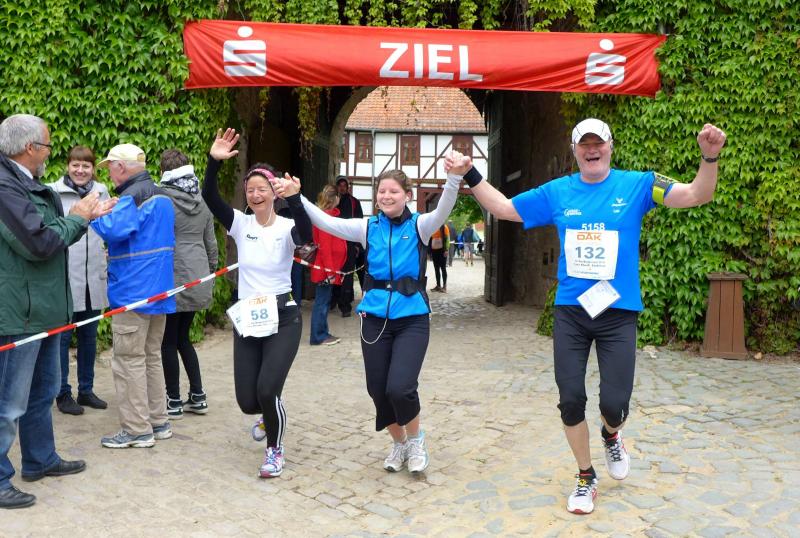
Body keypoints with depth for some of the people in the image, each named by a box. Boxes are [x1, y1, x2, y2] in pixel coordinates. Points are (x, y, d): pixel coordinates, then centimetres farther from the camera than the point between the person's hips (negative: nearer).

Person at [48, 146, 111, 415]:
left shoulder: (101, 192, 7)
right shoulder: (54, 192, -5)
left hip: (93, 278, 4)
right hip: (64, 278, -4)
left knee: (89, 335, 12)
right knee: (62, 336, 4)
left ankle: (86, 390, 24)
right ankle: (63, 393, 15)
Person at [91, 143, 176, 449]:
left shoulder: (133, 197, -15)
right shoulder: (161, 196, 16)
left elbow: (114, 229, -30)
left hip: (133, 292, -9)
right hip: (158, 289, 9)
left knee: (129, 360, -3)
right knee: (151, 356, 16)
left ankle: (137, 430, 1)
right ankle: (158, 422, 21)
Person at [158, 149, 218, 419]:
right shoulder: (202, 200, 9)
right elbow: (211, 242, 14)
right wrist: (211, 271, 23)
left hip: (171, 278, -6)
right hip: (197, 279, 6)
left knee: (168, 340, 5)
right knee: (183, 337, 17)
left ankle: (174, 401, 12)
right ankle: (197, 396, 18)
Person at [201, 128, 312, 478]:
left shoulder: (287, 228, -8)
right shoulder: (240, 224, 0)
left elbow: (306, 234, -31)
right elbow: (209, 197, -14)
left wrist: (294, 199, -45)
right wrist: (214, 162, -27)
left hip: (282, 319, -3)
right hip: (246, 319, 4)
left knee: (267, 390, -17)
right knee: (248, 402, 5)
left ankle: (275, 450, 12)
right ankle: (271, 414, 44)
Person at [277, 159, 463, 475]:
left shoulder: (419, 226, -1)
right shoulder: (368, 227, 5)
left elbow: (443, 211, -20)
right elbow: (327, 222, -2)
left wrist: (455, 179, -39)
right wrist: (298, 197, -15)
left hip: (412, 319, -3)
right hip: (375, 319, 3)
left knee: (400, 388, -15)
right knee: (378, 390, 6)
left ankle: (416, 439, 17)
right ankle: (399, 443, 34)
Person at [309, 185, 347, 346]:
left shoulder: (330, 215, 13)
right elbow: (325, 247, -20)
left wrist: (333, 269, 13)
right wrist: (330, 272, -21)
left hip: (328, 268, 9)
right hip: (325, 269, -9)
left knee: (324, 301, 13)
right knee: (322, 302, -3)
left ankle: (322, 334, 20)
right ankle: (318, 336, 3)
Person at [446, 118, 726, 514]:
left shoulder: (637, 185, 0)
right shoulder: (557, 192, 6)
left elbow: (697, 195, -8)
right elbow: (504, 209, 14)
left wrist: (709, 157, -25)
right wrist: (470, 176, 6)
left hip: (618, 312, -2)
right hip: (570, 311, 2)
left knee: (614, 404, -5)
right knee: (570, 400, 3)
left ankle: (611, 436, 34)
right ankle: (585, 478, 26)